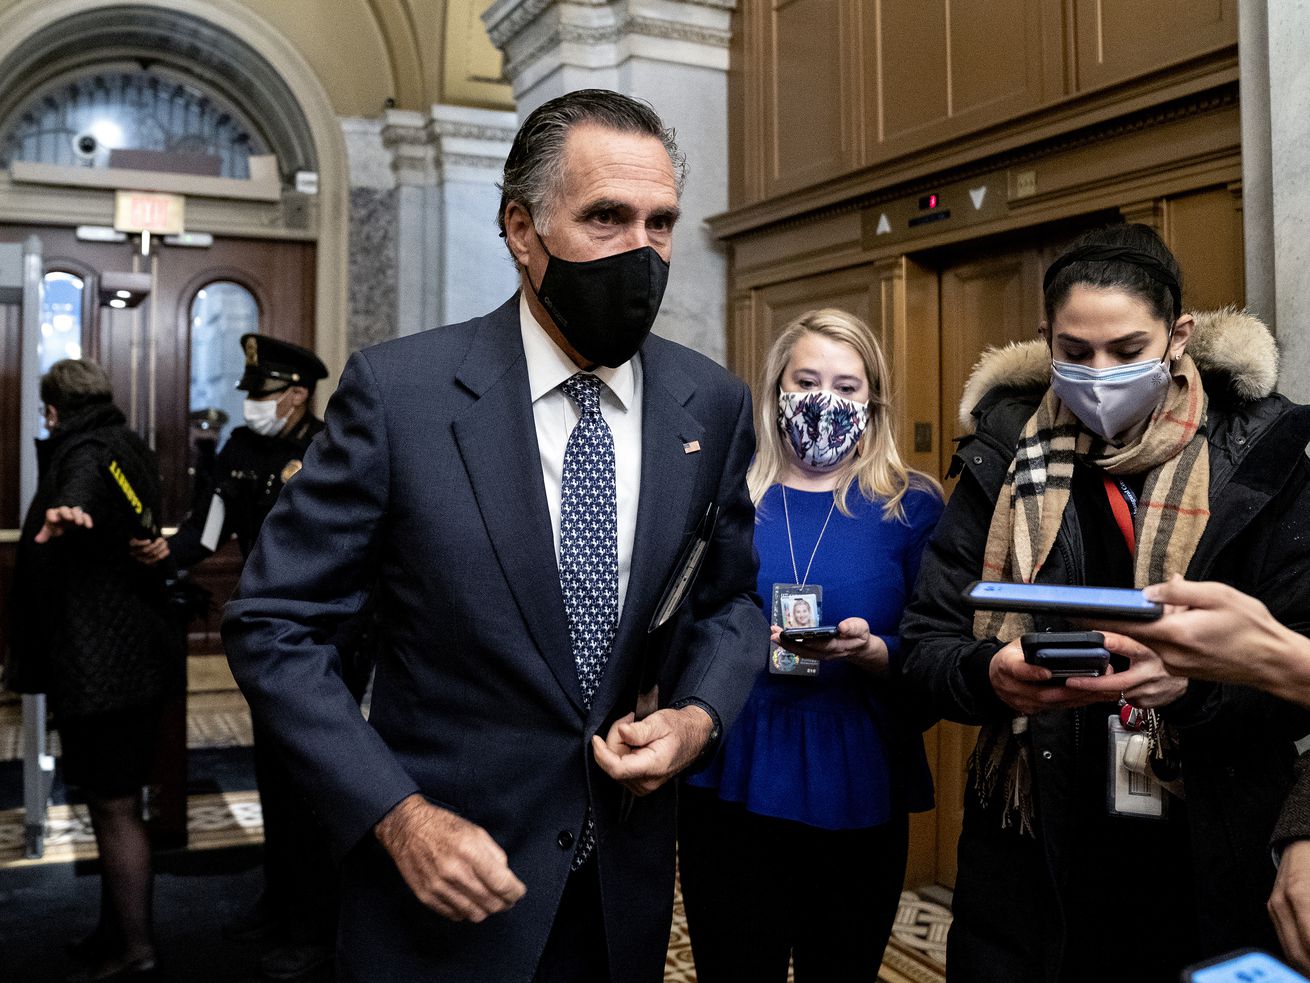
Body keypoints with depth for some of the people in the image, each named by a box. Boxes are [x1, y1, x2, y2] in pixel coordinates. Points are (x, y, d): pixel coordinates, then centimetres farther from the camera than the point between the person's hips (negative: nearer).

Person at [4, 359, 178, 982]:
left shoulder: (88, 454, -15)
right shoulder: (130, 449, 15)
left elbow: (82, 491, -41)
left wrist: (71, 512, -61)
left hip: (100, 666, -10)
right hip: (138, 656, 10)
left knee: (113, 807, -3)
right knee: (116, 802, 19)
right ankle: (116, 932, 31)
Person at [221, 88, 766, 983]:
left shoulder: (712, 405, -4)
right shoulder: (398, 391, -15)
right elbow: (272, 625, -10)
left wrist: (699, 715, -9)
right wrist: (398, 816, -17)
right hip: (442, 875, -3)